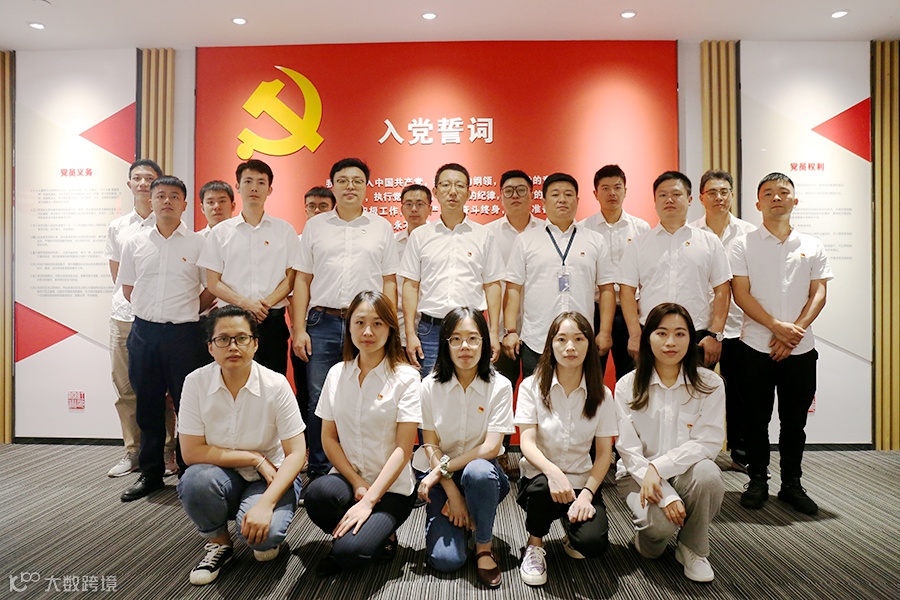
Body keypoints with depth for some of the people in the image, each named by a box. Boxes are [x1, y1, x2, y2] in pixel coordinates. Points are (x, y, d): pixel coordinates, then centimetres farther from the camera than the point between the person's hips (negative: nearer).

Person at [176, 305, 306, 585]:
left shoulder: (276, 385, -16)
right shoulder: (196, 383, -12)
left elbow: (296, 453, -15)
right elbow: (191, 452, -14)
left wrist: (266, 503, -28)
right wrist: (256, 458, -18)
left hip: (270, 477, -2)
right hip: (222, 476, 2)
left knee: (263, 534, -31)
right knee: (194, 480, -31)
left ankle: (266, 541, 10)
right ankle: (218, 543, 1)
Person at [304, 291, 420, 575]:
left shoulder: (405, 377, -8)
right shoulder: (337, 374, 4)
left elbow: (403, 449, -11)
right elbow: (328, 437, 3)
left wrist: (369, 500, -18)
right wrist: (358, 483, -10)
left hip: (391, 488, -3)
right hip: (347, 478, 4)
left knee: (349, 550, -26)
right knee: (317, 493, -30)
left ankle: (382, 537, 8)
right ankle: (347, 534, 1)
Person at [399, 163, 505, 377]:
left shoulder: (483, 235, 7)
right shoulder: (420, 235, 7)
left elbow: (492, 285, 7)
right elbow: (411, 286, 6)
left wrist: (494, 333, 1)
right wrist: (410, 334, -1)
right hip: (430, 329, 0)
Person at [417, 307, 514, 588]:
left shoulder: (500, 386, -10)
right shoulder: (430, 386, -6)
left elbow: (491, 448, -15)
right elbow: (431, 446, -5)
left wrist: (443, 469, -18)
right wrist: (452, 493, -14)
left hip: (482, 472, 0)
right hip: (443, 479, 0)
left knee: (478, 471, -38)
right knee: (445, 560, -19)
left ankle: (485, 546, -11)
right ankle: (442, 521, 17)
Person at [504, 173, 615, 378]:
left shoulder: (595, 241, 11)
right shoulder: (525, 240, 9)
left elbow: (606, 289, 9)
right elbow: (513, 289, 5)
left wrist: (605, 332, 2)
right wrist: (510, 331, -2)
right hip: (535, 343, -1)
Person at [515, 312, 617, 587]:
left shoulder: (601, 394, 0)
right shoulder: (532, 386, -5)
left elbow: (604, 453, 0)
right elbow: (527, 442, -14)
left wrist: (587, 493, -15)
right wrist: (553, 472, -34)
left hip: (581, 481, 1)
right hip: (539, 476, -1)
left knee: (593, 543, -25)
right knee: (543, 486, -36)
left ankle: (571, 522, 13)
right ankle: (534, 545, -4)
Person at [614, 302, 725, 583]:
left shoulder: (710, 385, -5)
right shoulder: (628, 386, -6)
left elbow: (708, 443, -11)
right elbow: (629, 449, -9)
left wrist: (658, 467, -23)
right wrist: (666, 495, -21)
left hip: (686, 470, 1)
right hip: (638, 473, -1)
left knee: (707, 474, -33)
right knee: (660, 521, -31)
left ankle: (693, 549, -4)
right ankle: (648, 528, 10)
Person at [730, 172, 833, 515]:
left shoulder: (812, 247, 10)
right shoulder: (744, 246, 2)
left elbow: (818, 294, 3)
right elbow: (741, 294, -6)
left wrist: (794, 332, -11)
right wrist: (777, 327, -16)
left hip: (800, 349, 2)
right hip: (757, 348, -2)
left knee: (795, 420, 10)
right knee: (757, 419, 5)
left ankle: (792, 484, 23)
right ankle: (757, 481, 18)